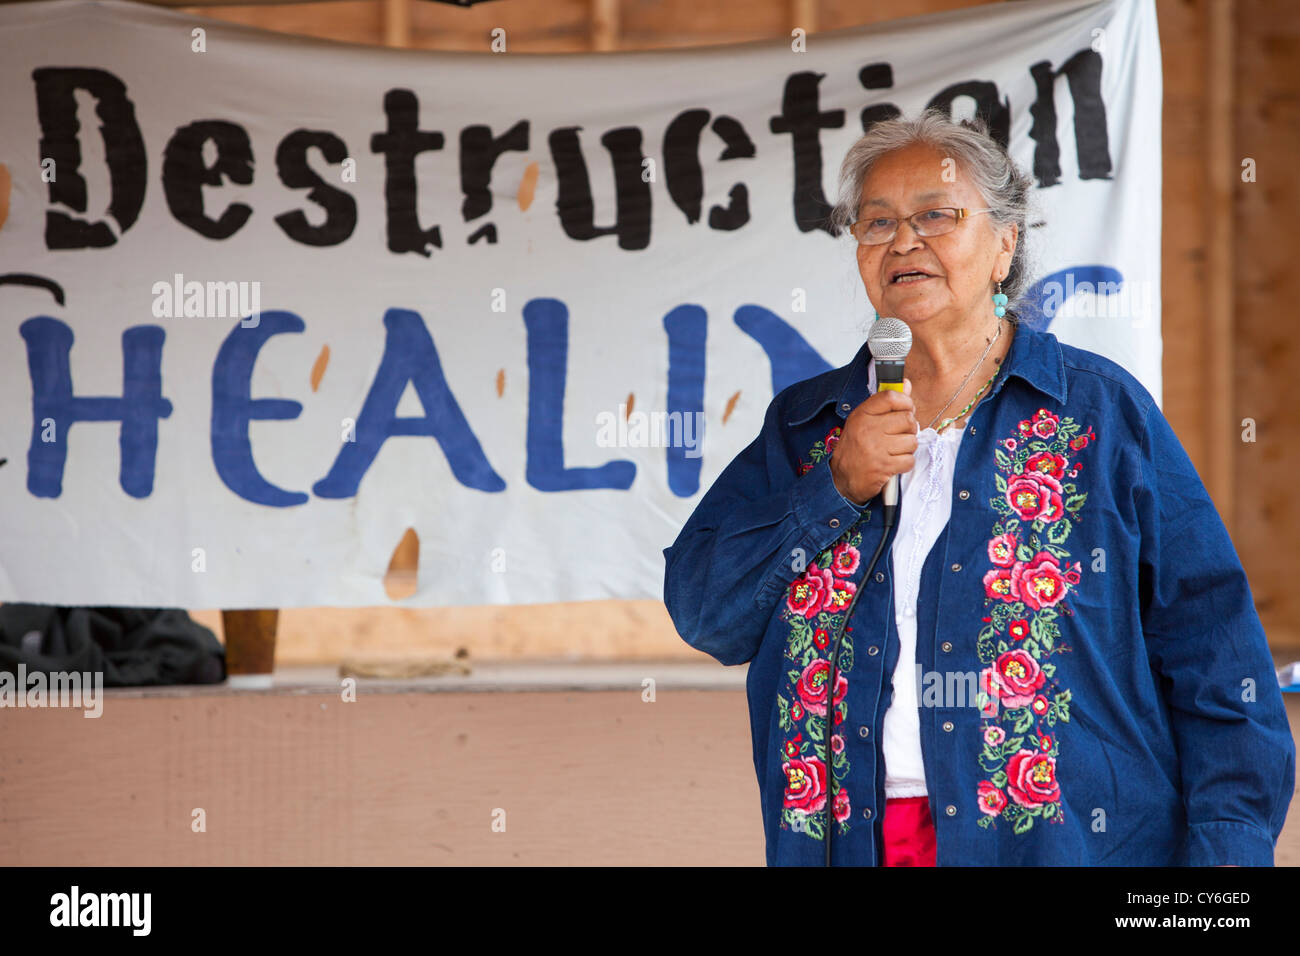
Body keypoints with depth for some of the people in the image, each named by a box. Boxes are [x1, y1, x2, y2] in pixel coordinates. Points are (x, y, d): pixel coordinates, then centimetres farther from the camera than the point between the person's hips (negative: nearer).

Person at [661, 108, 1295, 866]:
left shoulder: (1103, 411, 3)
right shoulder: (804, 427, 12)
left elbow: (1214, 647, -2)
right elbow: (702, 615, 3)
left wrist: (1230, 842, -12)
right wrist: (838, 489, -9)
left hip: (1073, 838, -2)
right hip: (847, 839, 2)